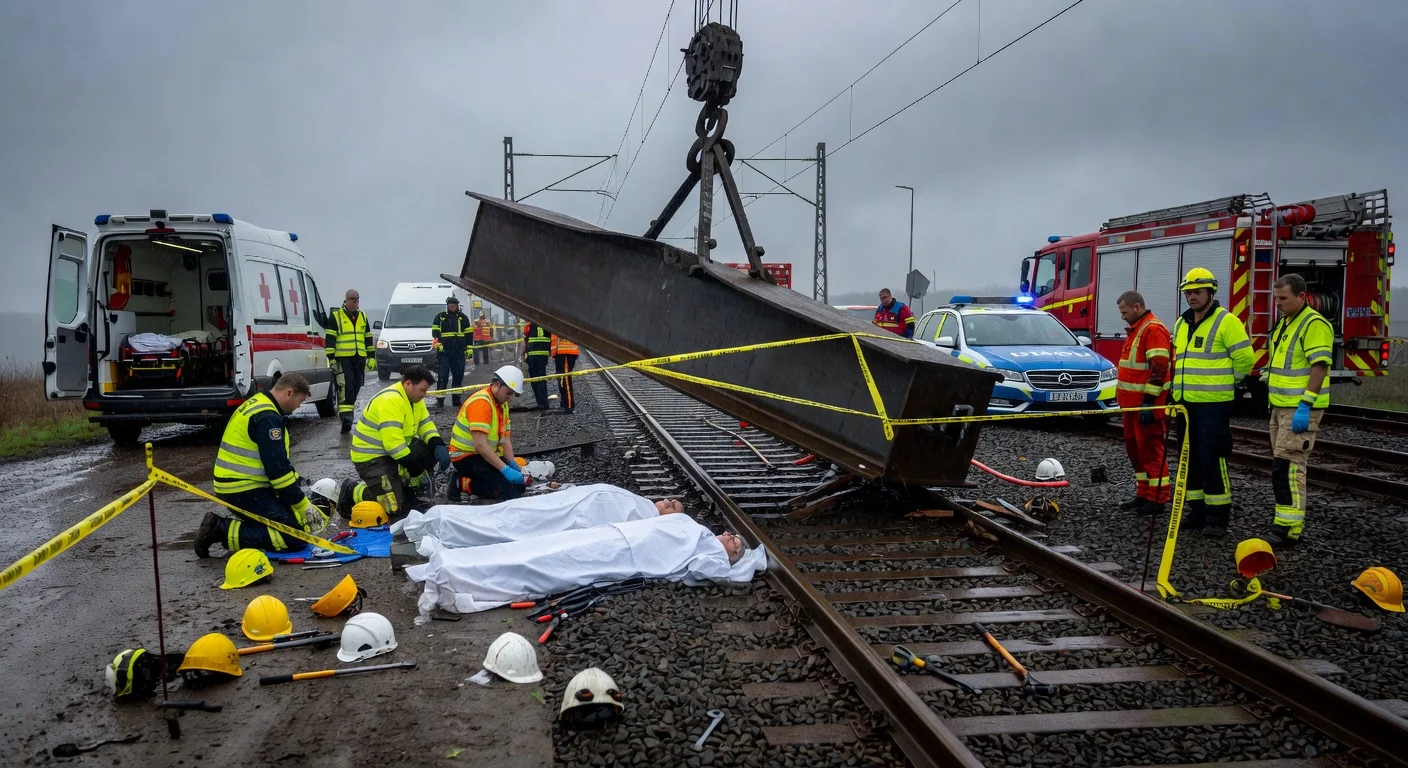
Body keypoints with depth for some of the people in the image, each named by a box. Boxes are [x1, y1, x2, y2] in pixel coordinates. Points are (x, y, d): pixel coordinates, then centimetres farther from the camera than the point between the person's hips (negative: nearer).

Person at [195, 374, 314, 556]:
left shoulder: (258, 404, 14)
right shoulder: (268, 418, -19)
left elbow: (280, 462, 20)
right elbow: (277, 468, -20)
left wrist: (299, 494, 14)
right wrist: (303, 506, -11)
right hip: (245, 491, -11)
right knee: (296, 537, -15)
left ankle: (219, 526, 9)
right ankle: (223, 532, -12)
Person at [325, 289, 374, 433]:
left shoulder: (363, 316, 16)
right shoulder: (335, 316, -1)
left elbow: (368, 338, 22)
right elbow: (329, 338, -5)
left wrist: (371, 356, 17)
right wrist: (331, 358, -12)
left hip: (359, 358, 6)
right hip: (342, 358, -6)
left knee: (356, 387, 7)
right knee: (345, 386, -16)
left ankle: (348, 412, 18)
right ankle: (346, 415, -19)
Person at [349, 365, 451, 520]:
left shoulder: (414, 398, 5)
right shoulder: (390, 400, -26)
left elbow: (426, 425, 9)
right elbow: (392, 441, -30)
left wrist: (439, 446, -11)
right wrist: (412, 464, -20)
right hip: (371, 457, -10)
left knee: (434, 451, -2)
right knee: (395, 509, -18)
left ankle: (408, 489, 12)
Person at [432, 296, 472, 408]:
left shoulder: (463, 318, 12)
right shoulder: (440, 317, 5)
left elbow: (468, 333, 13)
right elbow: (435, 331, -1)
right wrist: (438, 343, -16)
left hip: (459, 352, 3)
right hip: (444, 351, -3)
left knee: (458, 375, 5)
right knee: (443, 375, -6)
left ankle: (456, 399, 12)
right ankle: (440, 397, -2)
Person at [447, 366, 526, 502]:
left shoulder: (502, 403, 6)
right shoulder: (481, 402, -24)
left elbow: (505, 438, 4)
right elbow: (480, 445, -30)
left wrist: (512, 464, -12)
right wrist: (505, 469, -32)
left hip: (487, 455, 10)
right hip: (466, 456, -9)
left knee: (520, 484, 3)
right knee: (509, 490, -24)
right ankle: (462, 483, -6)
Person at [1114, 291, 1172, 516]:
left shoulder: (1153, 329, -15)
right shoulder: (1135, 329, 17)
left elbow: (1158, 369, -21)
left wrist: (1149, 401, -24)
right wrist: (1123, 397, 24)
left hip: (1147, 404, -10)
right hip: (1133, 402, 10)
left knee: (1151, 450, -6)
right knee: (1134, 448, 13)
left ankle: (1157, 499, -1)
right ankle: (1144, 494, 21)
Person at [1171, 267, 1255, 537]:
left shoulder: (1226, 322, -8)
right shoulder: (1181, 324, 16)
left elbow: (1244, 358, -9)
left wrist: (1225, 383, 3)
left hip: (1213, 404, -8)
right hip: (1185, 403, 8)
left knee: (1213, 459, -8)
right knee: (1190, 458, 11)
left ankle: (1218, 516, 0)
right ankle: (1197, 511, 20)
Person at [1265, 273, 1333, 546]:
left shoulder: (1314, 324, -14)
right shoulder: (1285, 323, 16)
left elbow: (1320, 367, -20)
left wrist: (1304, 406, -24)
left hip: (1300, 409, -10)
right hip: (1281, 407, 10)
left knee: (1287, 467, -12)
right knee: (1284, 467, 12)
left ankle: (1288, 531, -10)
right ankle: (1294, 521, 20)